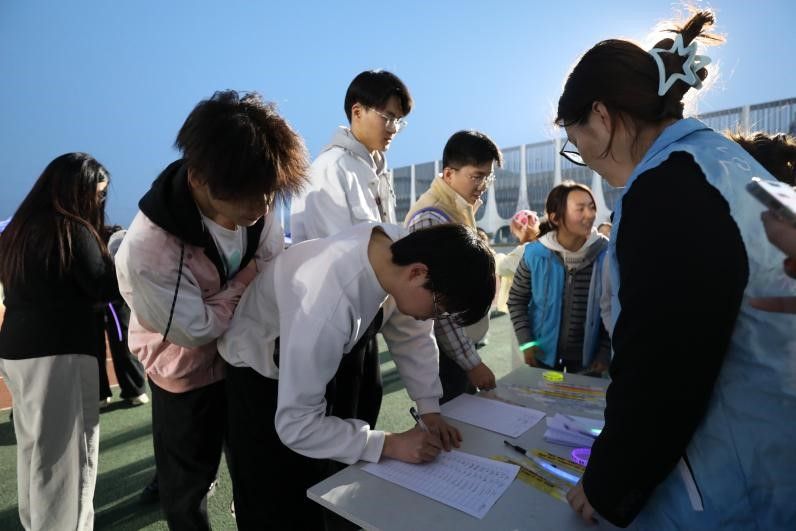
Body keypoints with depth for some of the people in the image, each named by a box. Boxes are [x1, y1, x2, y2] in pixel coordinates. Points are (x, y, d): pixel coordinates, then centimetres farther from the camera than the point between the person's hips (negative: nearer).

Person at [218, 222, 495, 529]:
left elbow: (412, 335, -6)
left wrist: (430, 411, -11)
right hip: (258, 374, -6)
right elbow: (295, 424, -34)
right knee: (277, 506, 8)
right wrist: (390, 445, -29)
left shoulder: (403, 248, -22)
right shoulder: (327, 304, -43)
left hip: (321, 361, 6)